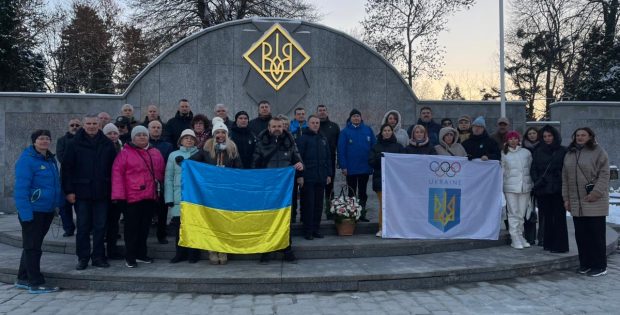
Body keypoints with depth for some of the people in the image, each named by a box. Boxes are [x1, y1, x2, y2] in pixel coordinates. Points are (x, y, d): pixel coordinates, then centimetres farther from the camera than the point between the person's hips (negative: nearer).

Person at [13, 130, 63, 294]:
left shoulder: (51, 159, 11)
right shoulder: (27, 160, -13)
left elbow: (56, 183, 19)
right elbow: (21, 188, -18)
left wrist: (60, 203, 11)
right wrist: (25, 212, -22)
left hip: (47, 210, 8)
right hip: (33, 211, -8)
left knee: (32, 246, 17)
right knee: (32, 247, 0)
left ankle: (23, 279, 29)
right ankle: (36, 283, 7)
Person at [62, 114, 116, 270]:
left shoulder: (107, 144, 6)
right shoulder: (75, 144, 0)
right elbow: (66, 168, -1)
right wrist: (69, 191, -7)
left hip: (102, 193, 2)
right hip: (82, 192, -1)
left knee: (100, 227, 6)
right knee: (83, 227, 5)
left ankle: (98, 257, 16)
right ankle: (83, 258, 15)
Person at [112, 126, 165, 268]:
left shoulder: (155, 153, 11)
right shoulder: (125, 152, -3)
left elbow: (161, 171, 16)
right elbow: (117, 173, -8)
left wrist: (158, 187, 8)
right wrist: (118, 195, -13)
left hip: (150, 197, 5)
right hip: (132, 196, -5)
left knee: (145, 226, 13)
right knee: (132, 227, 1)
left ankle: (141, 254, 24)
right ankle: (130, 257, 9)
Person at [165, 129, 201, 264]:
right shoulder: (174, 155, 9)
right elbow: (169, 178, 6)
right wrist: (169, 198, 0)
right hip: (178, 197, 1)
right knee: (178, 225, 5)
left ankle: (194, 254, 13)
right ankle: (180, 253, 18)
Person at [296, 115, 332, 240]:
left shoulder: (323, 139, 15)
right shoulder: (303, 138, -2)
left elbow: (327, 158, 18)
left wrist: (328, 174, 12)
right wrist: (299, 175, -13)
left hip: (321, 178, 5)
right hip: (307, 177, -5)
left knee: (318, 204, 8)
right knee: (308, 204, -2)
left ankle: (315, 229, 16)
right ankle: (308, 231, 5)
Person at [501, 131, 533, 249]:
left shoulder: (526, 152, 8)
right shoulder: (504, 154, 4)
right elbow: (502, 171, 6)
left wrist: (531, 183, 8)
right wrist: (501, 186, 3)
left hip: (525, 186, 2)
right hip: (510, 186, -2)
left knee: (521, 213, 7)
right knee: (513, 213, -5)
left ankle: (520, 236, 18)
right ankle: (515, 239, -2)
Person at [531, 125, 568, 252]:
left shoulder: (562, 151, 5)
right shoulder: (538, 152, 12)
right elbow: (533, 169, 9)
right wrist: (537, 181, -6)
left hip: (557, 189, -2)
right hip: (542, 189, 3)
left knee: (558, 217, -3)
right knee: (546, 217, 4)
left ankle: (559, 245, 2)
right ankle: (547, 243, 10)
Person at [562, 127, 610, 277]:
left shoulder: (598, 151, -2)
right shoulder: (570, 154, 15)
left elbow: (604, 174, -8)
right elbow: (565, 178, 16)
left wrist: (596, 193, -16)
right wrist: (566, 197, 11)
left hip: (595, 202, -5)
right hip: (576, 203, 5)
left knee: (596, 234, -1)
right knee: (580, 234, 8)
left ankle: (599, 266, 8)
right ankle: (585, 264, 18)